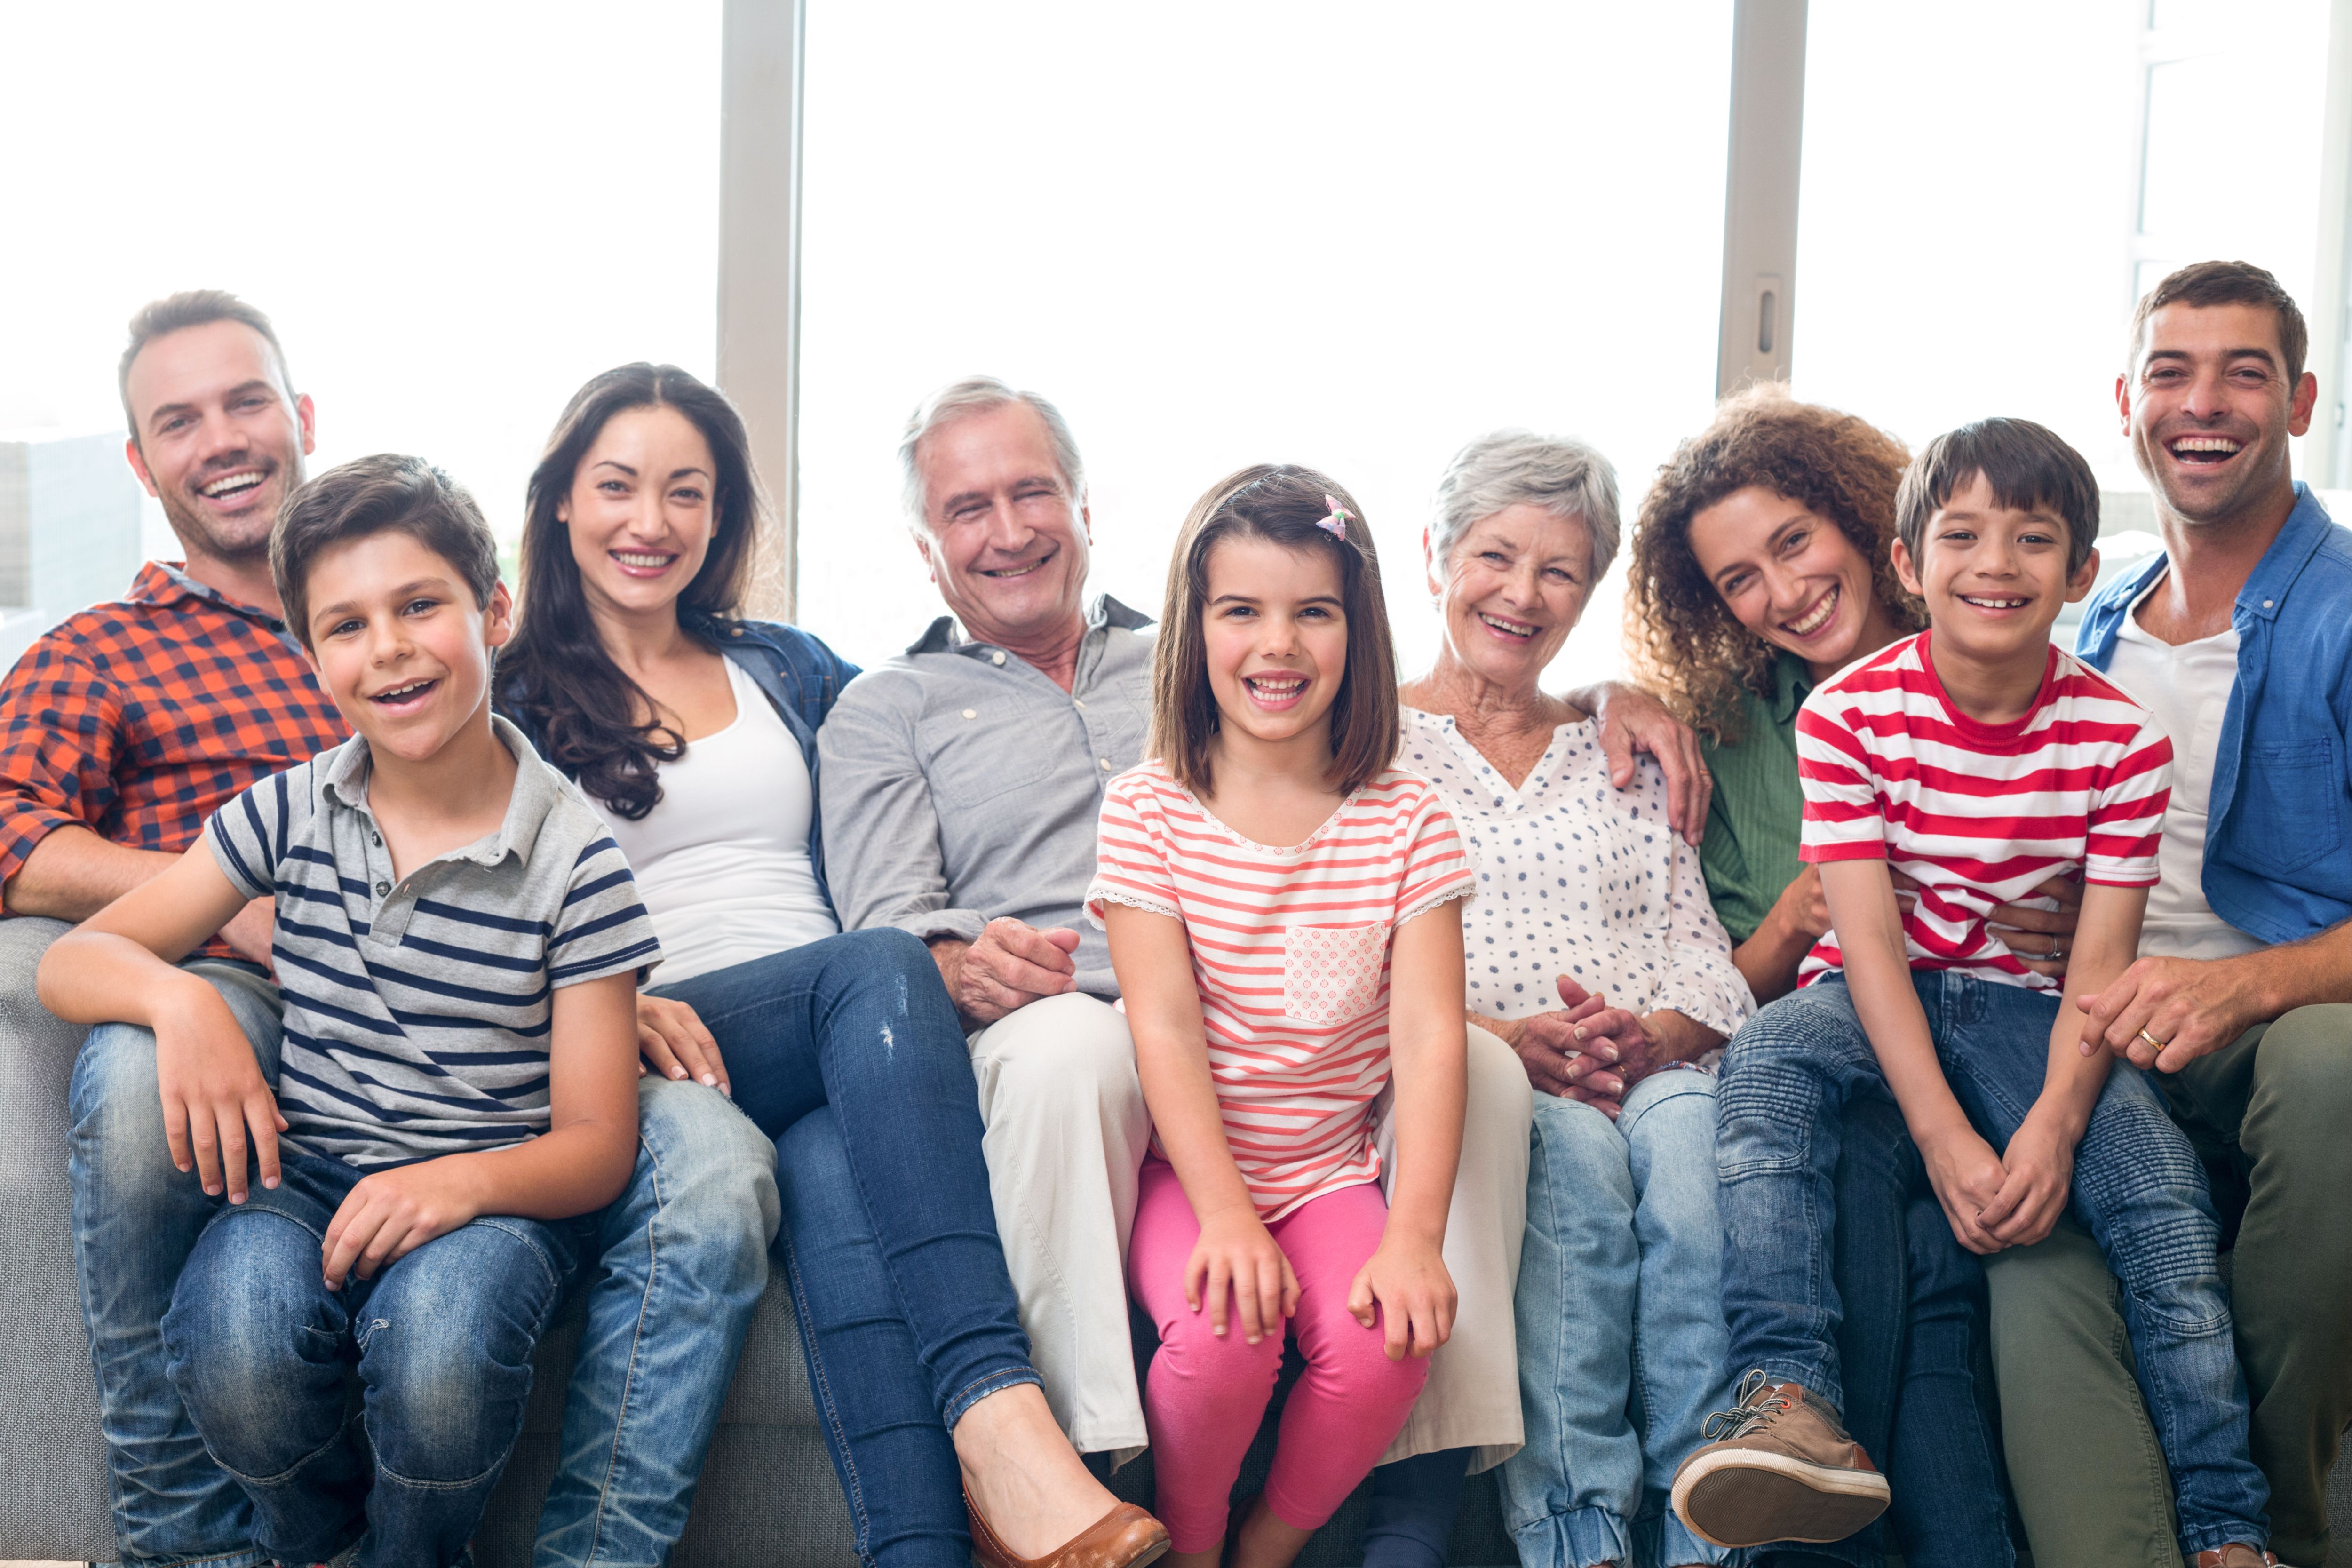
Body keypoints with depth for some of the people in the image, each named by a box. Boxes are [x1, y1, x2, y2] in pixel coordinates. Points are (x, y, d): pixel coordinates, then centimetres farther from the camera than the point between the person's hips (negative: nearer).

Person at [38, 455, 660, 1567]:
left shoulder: (574, 862, -7)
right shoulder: (293, 812, 3)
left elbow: (596, 1146, -7)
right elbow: (73, 962, 6)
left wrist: (466, 1184, -29)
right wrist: (177, 996, -18)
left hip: (492, 1195, -2)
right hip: (306, 1173, 3)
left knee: (441, 1342, -36)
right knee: (235, 1345, -31)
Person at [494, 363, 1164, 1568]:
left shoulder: (790, 669, 26)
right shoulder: (512, 706, 15)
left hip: (829, 1057, 3)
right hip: (647, 1055, -3)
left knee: (835, 1176, -35)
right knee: (881, 969, -35)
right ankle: (997, 1422, -52)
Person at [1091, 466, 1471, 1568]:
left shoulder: (1405, 824, 0)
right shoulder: (1149, 809, -3)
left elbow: (1430, 1035, -8)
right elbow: (1166, 1028, -10)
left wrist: (1413, 1234, -20)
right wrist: (1224, 1212, -22)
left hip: (1331, 1168, 2)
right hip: (1184, 1166, -1)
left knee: (1381, 1339, -26)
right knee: (1223, 1330, -29)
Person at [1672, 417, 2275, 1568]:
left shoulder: (2119, 738, -4)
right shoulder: (1848, 715, -8)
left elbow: (2101, 959, -7)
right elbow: (1869, 938, -14)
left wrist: (2052, 1126, -25)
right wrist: (1944, 1135, -26)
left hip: (2026, 1003, 1)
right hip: (1878, 999, -1)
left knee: (2163, 1186, -22)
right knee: (1766, 1063, -33)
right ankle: (1785, 1403, -40)